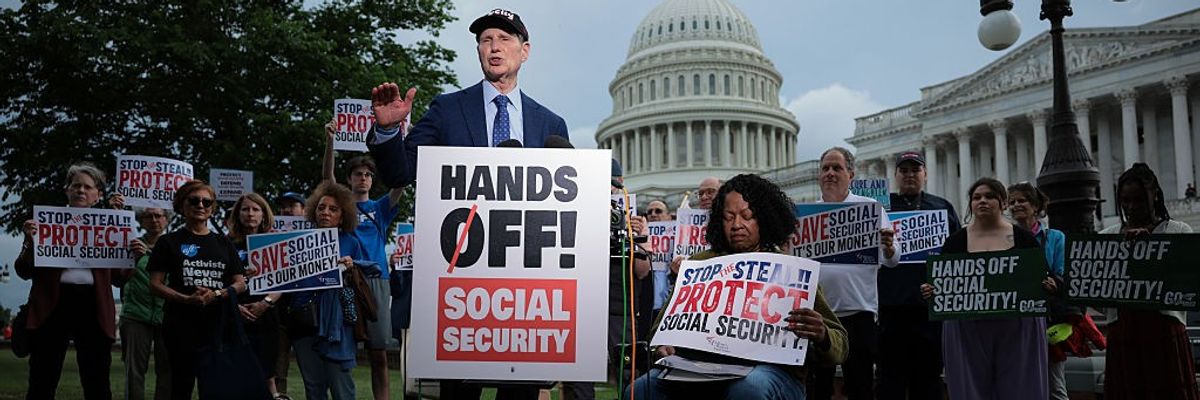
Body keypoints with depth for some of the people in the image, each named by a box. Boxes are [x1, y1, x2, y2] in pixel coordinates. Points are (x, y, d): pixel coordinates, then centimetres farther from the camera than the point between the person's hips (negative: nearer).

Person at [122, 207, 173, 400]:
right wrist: (135, 258, -21)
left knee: (167, 369, -3)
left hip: (166, 316, 1)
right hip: (136, 314, -1)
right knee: (134, 369, -4)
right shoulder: (133, 245, 8)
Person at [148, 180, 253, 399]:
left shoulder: (224, 243, 14)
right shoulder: (169, 241, 7)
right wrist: (187, 299, -16)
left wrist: (217, 295, -12)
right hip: (181, 325, -2)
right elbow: (156, 284, 1)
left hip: (218, 323, 2)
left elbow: (240, 284, 9)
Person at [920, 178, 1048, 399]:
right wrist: (930, 291, -12)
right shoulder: (955, 242, 6)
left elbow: (1042, 280, 8)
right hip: (967, 332, 0)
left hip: (1017, 330, 0)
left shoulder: (1024, 239, 5)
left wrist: (1047, 287, -13)